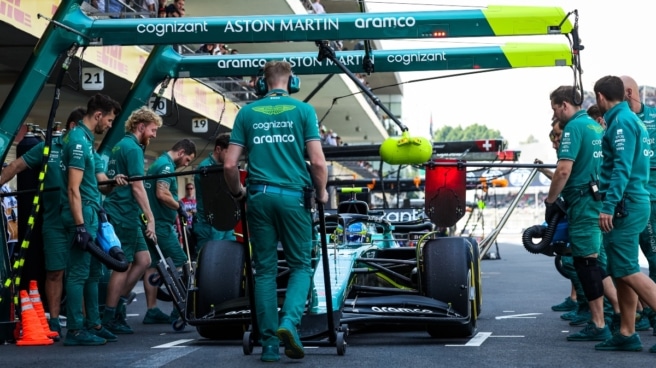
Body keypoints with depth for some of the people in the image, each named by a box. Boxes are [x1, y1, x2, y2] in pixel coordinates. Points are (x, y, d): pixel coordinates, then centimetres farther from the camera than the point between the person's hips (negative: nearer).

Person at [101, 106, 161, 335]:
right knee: (123, 265, -4)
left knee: (143, 260, 11)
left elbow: (111, 179, 24)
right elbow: (137, 188, -18)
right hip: (124, 215, -10)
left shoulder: (121, 145, 17)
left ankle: (118, 304, 13)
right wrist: (150, 218, -16)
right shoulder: (133, 148, -13)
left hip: (123, 215, 10)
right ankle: (110, 319, 1)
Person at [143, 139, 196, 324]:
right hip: (161, 223, -10)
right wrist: (180, 207, -10)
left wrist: (176, 207, 15)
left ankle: (152, 311, 8)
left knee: (152, 266, 7)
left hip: (151, 223, 10)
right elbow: (162, 194, -24)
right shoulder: (167, 165, -13)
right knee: (180, 264, -7)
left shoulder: (158, 163, 18)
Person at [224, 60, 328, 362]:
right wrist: (321, 193, 11)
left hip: (259, 196, 2)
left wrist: (237, 192, 20)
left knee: (265, 269, 7)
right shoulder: (303, 110, 1)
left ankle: (269, 343, 6)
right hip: (294, 196, -2)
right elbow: (317, 161, -5)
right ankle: (289, 322, -15)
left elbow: (230, 164, 3)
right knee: (300, 265, 8)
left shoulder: (247, 113, 7)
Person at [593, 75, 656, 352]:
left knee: (627, 272, -11)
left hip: (625, 205, -10)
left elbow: (622, 168, -21)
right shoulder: (631, 119, 18)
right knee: (621, 272, 10)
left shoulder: (621, 121, -12)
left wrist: (609, 206, -24)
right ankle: (627, 334, 12)